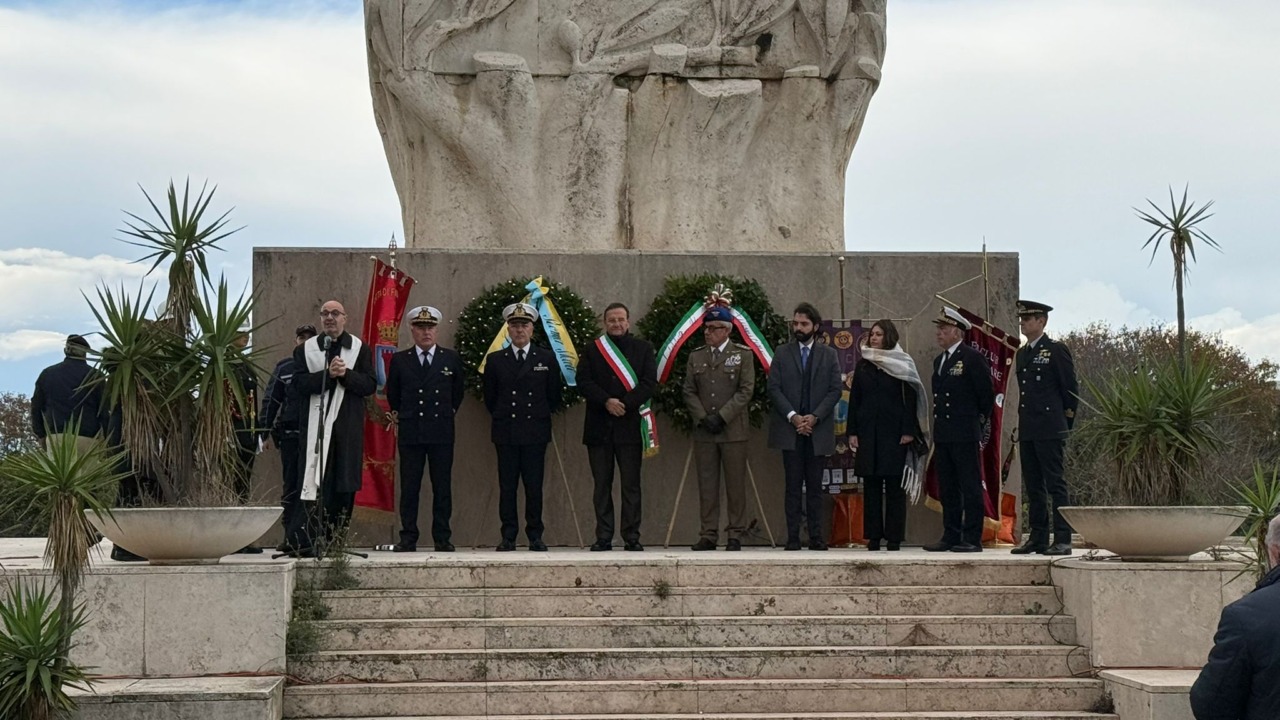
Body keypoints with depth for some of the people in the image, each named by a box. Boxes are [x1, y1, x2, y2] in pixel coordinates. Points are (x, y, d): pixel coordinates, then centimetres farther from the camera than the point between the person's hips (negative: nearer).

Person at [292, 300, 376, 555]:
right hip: (315, 426, -1)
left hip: (348, 426, 1)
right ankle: (310, 541, -7)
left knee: (345, 486, 1)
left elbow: (370, 385, 1)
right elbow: (300, 383, -4)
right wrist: (328, 374, -15)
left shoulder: (360, 349, 10)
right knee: (317, 485, -8)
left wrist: (345, 374, -13)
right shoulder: (304, 350, 10)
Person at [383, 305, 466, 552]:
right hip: (410, 432, 0)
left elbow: (458, 391, 18)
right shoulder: (399, 360, 7)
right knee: (409, 488, 0)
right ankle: (408, 538, 4)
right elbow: (392, 393, 18)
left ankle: (442, 539, 6)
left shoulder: (451, 359, 6)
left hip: (441, 432, 0)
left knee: (442, 486, 1)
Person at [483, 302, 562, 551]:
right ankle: (508, 537, 5)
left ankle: (535, 537, 6)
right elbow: (489, 398, 15)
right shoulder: (495, 360, 8)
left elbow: (554, 397, 12)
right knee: (507, 487, 0)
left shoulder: (546, 359, 7)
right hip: (505, 432, 1)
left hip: (535, 431, 0)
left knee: (534, 487, 0)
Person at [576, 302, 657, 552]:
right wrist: (607, 402, -14)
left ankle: (632, 537, 3)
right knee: (602, 485, 3)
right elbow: (583, 382, 0)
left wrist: (625, 404, -14)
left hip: (630, 426, -1)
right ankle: (603, 537, 5)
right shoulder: (592, 350, 11)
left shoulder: (643, 349, 10)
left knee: (631, 485, 0)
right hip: (599, 426, 1)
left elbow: (649, 383, -1)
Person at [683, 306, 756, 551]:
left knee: (735, 483, 0)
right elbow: (689, 392, 9)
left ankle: (735, 534, 6)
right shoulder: (695, 357, 13)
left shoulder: (743, 354, 3)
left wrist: (721, 416, -12)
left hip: (733, 430, -3)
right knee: (707, 484, 3)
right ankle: (708, 534, 6)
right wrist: (702, 418, -6)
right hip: (703, 431, 3)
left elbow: (746, 391, -5)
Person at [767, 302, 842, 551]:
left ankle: (816, 537, 5)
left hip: (818, 430, 0)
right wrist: (793, 417, -11)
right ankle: (793, 538, 1)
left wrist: (814, 417, -11)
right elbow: (774, 388, 1)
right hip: (789, 429, 0)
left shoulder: (829, 354, 9)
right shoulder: (782, 353, 8)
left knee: (815, 487, 3)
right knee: (793, 486, 0)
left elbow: (835, 390, 2)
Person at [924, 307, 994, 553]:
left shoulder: (972, 358, -8)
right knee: (947, 489, 10)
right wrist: (939, 426, 15)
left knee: (971, 488, -4)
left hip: (965, 434, -8)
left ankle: (972, 539, -3)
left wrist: (978, 420, 0)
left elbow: (987, 394, -6)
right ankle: (951, 537, 15)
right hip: (943, 435, 8)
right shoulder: (939, 361, 17)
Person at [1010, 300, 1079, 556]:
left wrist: (1065, 420, 0)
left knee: (1055, 484, -7)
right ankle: (1038, 538, 14)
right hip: (1027, 430, 8)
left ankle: (1062, 540, -6)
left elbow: (1070, 389, -4)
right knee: (1033, 486, 9)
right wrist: (1023, 424, 16)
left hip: (1049, 429, -8)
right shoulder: (1021, 354, 16)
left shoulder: (1056, 350, -5)